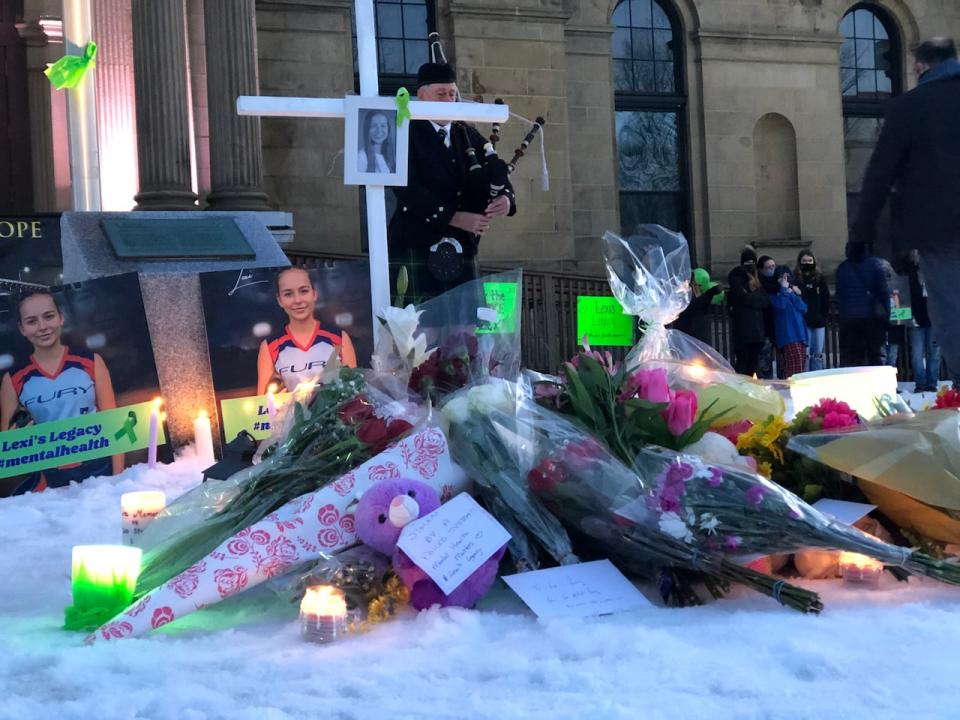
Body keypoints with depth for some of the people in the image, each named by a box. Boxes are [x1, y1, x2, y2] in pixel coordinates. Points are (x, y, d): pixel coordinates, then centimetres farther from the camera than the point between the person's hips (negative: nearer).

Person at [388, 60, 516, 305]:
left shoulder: (468, 136, 17)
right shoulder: (405, 135, -2)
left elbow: (496, 172, 11)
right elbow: (407, 190, -13)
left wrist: (505, 198, -13)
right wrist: (455, 218, -20)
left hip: (463, 249, 6)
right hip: (416, 247, -5)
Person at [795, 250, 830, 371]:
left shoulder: (820, 278, 9)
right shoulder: (795, 279, 0)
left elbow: (826, 299, 9)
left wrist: (825, 315, 1)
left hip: (819, 321, 3)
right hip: (803, 321, -3)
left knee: (818, 354, 7)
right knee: (804, 354, -4)